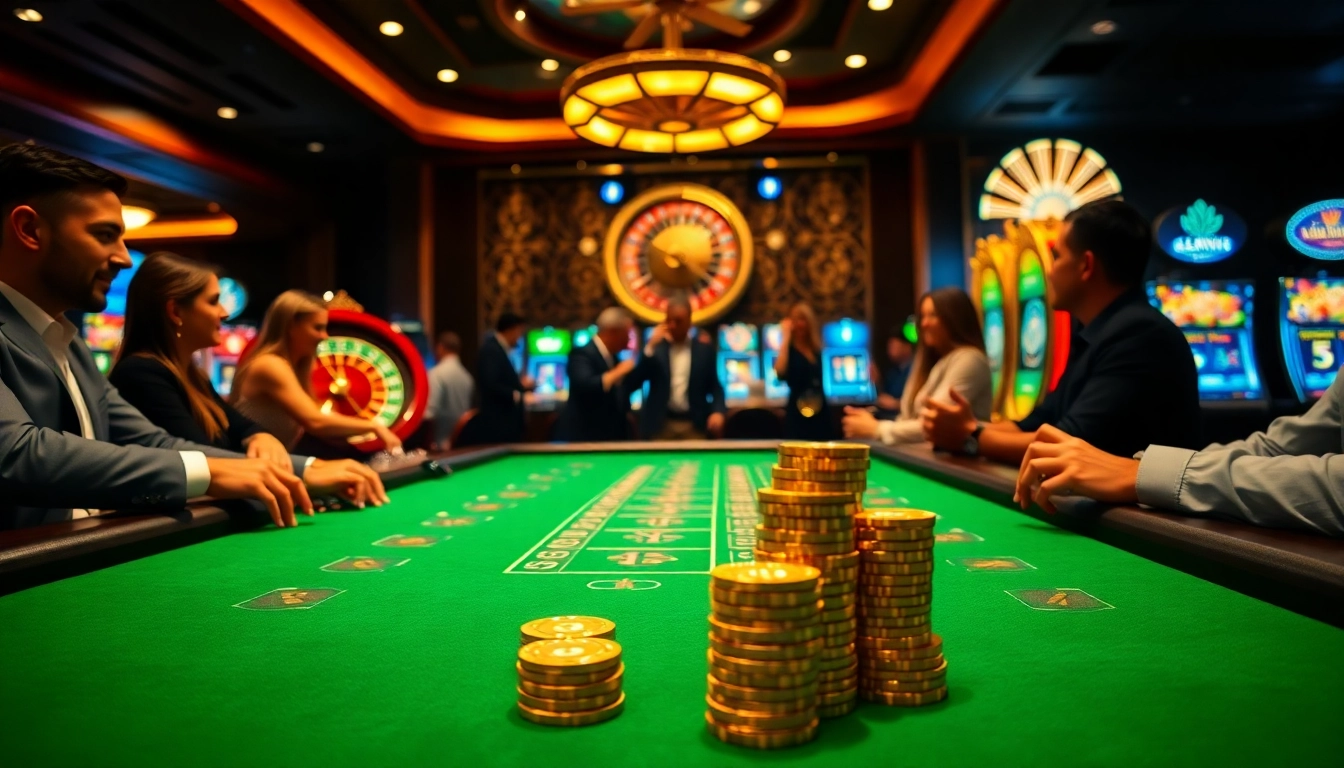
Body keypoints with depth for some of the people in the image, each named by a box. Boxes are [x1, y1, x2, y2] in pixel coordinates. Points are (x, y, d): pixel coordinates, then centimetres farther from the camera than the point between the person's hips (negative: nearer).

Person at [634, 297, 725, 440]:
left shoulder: (705, 349, 9)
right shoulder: (655, 348, 7)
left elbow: (715, 386, 11)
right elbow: (632, 383, -3)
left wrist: (718, 412, -9)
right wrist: (650, 347, -9)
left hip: (694, 427, 0)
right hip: (660, 426, 0)